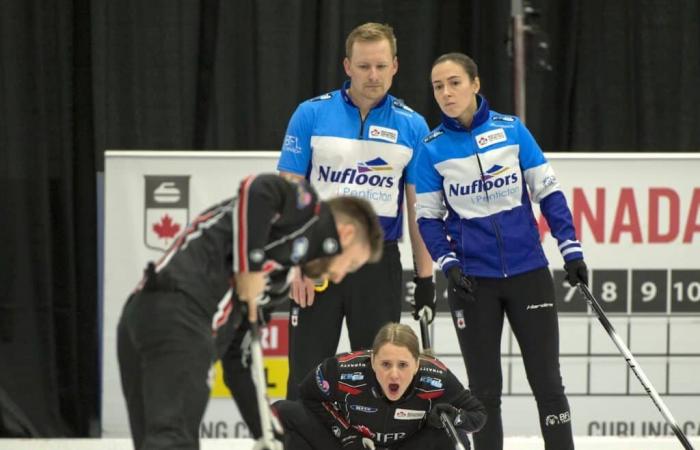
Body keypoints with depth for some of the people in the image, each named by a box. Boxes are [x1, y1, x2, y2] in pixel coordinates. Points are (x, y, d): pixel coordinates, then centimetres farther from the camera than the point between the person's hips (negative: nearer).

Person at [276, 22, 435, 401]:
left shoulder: (412, 126, 2)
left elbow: (418, 208, 7)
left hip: (379, 261, 1)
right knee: (307, 376, 0)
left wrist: (425, 277, 4)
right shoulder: (312, 114, -2)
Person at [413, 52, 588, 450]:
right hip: (473, 280, 0)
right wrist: (449, 264, -9)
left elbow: (548, 192, 2)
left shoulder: (511, 130, -2)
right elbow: (428, 217, 4)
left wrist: (572, 250, -2)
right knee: (485, 387, 6)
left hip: (528, 272, 0)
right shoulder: (432, 148, -1)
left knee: (546, 380, 1)